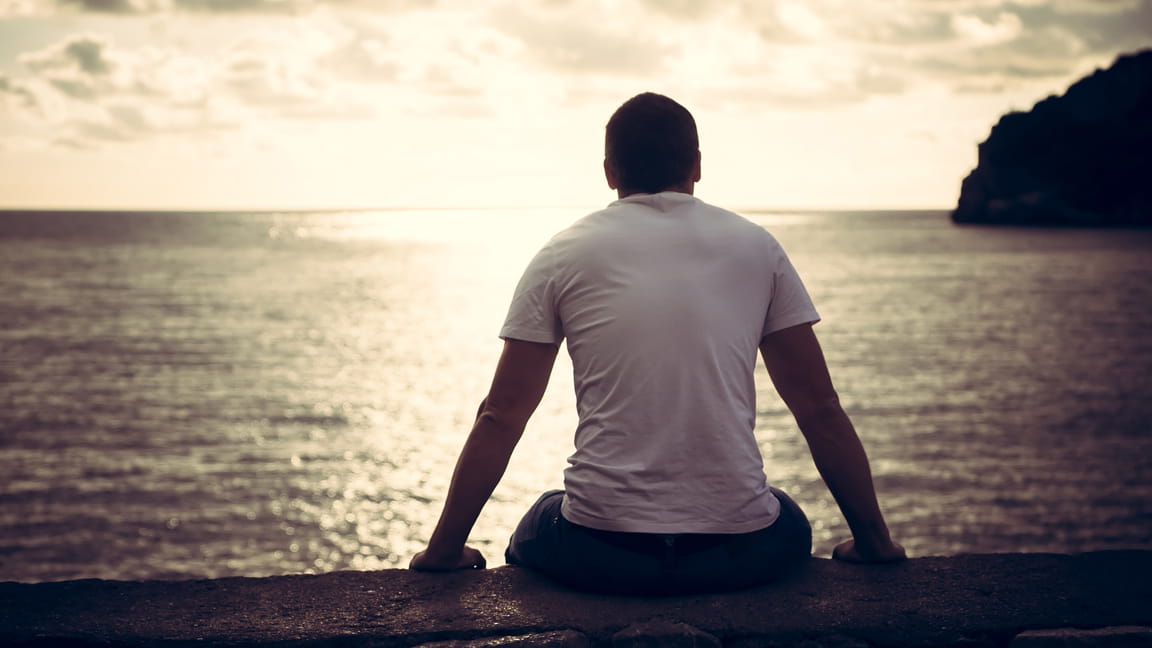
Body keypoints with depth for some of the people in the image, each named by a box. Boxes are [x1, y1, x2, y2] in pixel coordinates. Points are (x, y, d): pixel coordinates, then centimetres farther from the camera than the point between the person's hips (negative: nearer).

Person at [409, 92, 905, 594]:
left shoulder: (562, 256, 4)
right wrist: (874, 540, 18)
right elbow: (820, 409, 8)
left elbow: (501, 418, 3)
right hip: (738, 553, 1)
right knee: (790, 525, 36)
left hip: (600, 556, 0)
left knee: (535, 531, 34)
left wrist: (444, 549, 13)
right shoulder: (756, 247, 6)